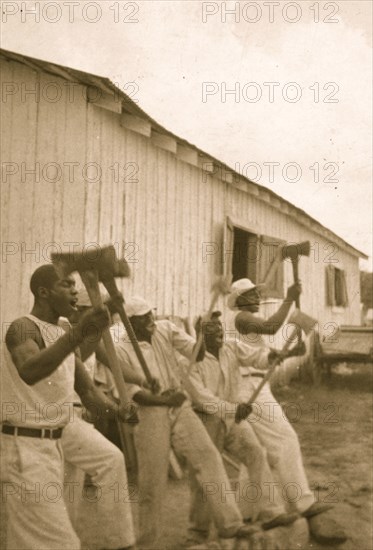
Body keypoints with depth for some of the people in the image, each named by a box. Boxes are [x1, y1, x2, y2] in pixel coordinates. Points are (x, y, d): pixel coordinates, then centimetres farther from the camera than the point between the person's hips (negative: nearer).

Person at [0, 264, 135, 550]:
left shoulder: (63, 335, 12)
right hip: (26, 448, -9)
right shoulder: (23, 328, -16)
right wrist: (77, 335, -52)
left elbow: (87, 392, 13)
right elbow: (28, 372, -40)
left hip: (53, 444, 9)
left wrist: (116, 408, -7)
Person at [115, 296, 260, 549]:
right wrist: (162, 400, -21)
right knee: (153, 480, 5)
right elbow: (131, 391, -9)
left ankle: (228, 522, -3)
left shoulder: (166, 329, 2)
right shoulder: (122, 350, -5)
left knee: (208, 456, -9)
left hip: (181, 407, 3)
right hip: (151, 414, -3)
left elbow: (197, 354, -4)